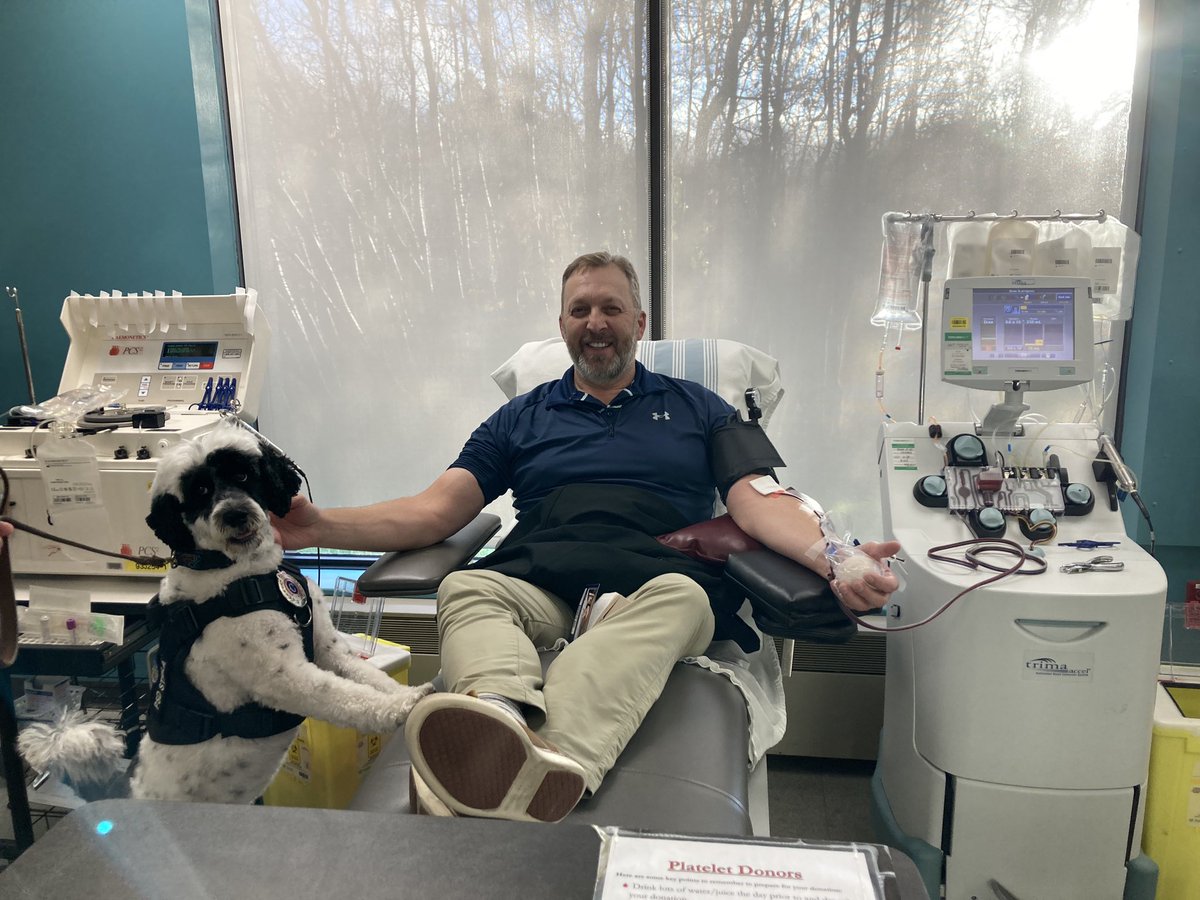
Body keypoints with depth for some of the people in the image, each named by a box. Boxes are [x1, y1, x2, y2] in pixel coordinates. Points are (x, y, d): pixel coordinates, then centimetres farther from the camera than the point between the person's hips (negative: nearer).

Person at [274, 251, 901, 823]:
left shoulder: (696, 409, 22)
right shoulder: (522, 417, 24)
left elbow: (760, 503, 9)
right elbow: (434, 511, 16)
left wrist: (833, 559, -14)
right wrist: (320, 527, 0)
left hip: (655, 577, -1)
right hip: (535, 579, 2)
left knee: (679, 597, -36)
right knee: (466, 590, -31)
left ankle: (556, 750, -59)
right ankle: (505, 719, -61)